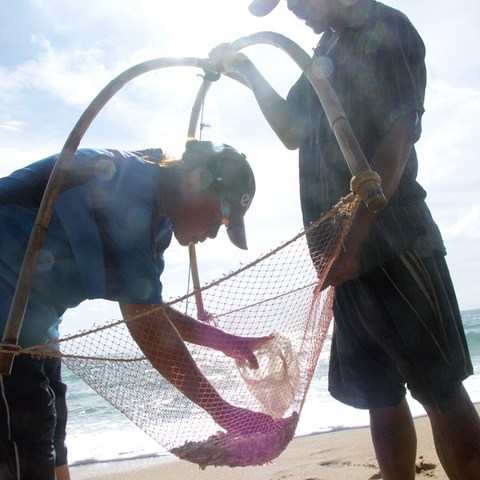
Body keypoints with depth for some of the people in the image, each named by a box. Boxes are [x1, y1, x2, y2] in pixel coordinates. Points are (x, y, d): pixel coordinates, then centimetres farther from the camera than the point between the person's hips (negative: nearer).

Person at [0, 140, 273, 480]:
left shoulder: (156, 216, 6)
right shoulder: (130, 182, -24)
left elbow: (149, 308, 15)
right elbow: (143, 321, -28)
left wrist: (228, 343, 10)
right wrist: (223, 411, -24)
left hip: (28, 313, 11)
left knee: (47, 444, 16)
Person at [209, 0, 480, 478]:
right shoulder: (326, 51, 22)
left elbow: (395, 139, -14)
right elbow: (292, 131, 31)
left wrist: (351, 241, -20)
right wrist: (247, 70, 25)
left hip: (391, 243, -8)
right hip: (350, 251, 8)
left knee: (439, 388, -2)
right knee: (379, 394, 11)